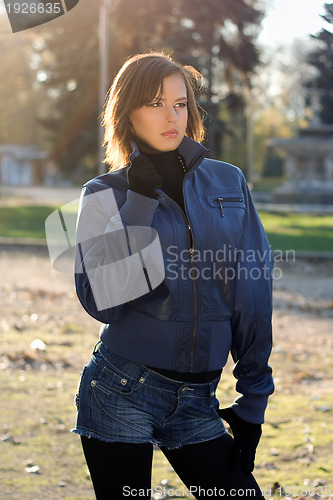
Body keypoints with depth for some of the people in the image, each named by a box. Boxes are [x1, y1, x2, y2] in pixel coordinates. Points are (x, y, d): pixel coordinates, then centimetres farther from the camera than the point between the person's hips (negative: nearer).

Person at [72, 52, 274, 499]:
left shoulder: (229, 183, 5)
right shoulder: (106, 196, -1)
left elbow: (253, 296, 6)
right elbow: (101, 300, -15)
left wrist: (252, 403, 4)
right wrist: (140, 202, -15)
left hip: (196, 402, 2)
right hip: (123, 394, -2)